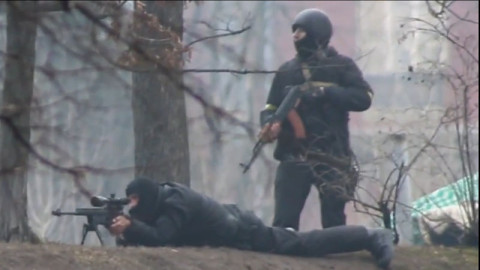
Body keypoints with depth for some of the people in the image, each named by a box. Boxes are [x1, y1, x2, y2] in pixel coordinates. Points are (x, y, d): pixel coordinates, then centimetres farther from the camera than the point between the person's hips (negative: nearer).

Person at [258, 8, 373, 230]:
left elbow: (363, 98, -9)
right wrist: (269, 124, -11)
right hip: (294, 157, 3)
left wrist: (325, 92, -18)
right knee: (284, 222, -6)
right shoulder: (287, 71, 13)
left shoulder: (340, 66, 2)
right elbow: (271, 108, 13)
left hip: (331, 157, -2)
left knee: (334, 224, 3)